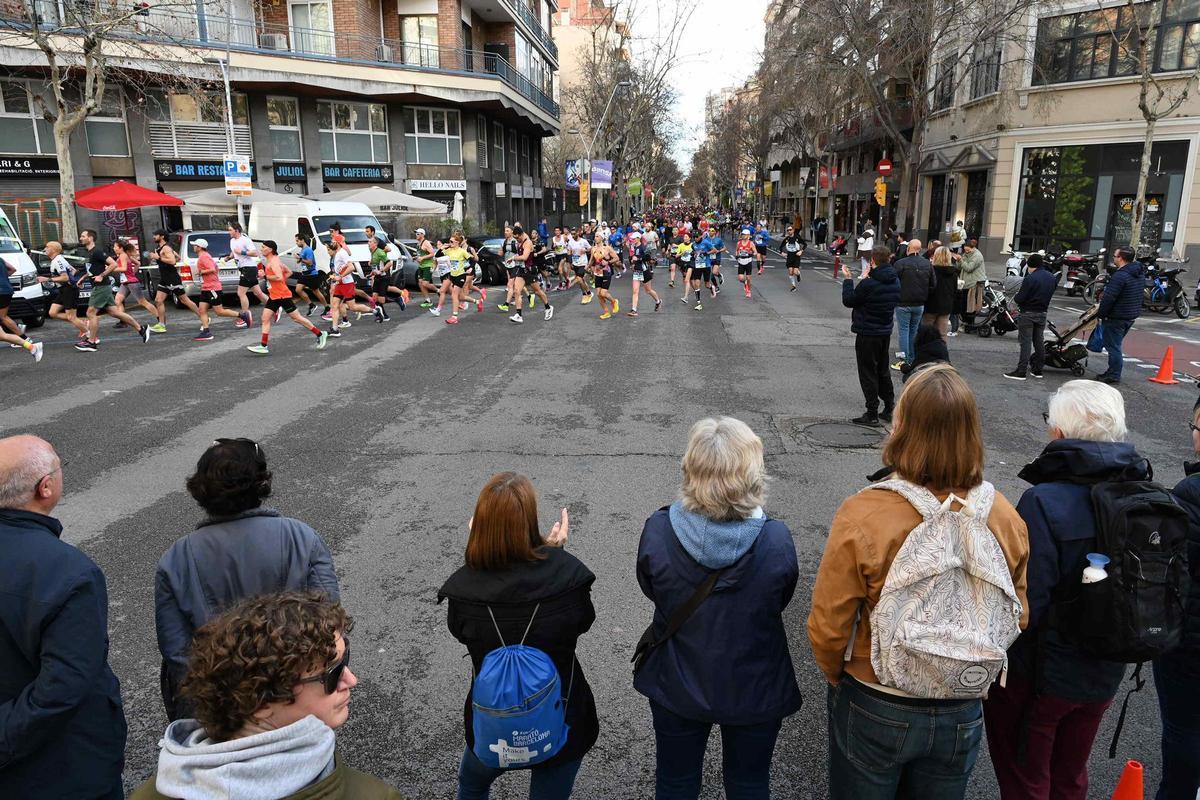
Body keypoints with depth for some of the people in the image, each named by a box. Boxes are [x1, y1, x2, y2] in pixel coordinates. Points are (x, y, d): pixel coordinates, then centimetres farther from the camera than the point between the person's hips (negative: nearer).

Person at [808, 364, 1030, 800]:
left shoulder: (862, 515, -26)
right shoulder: (1003, 515, -13)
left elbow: (827, 628, -18)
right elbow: (1017, 618, 0)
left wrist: (837, 675, 3)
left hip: (875, 709, -3)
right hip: (963, 714, 4)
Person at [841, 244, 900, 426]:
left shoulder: (868, 284, -23)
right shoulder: (895, 282, 1)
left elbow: (849, 301, -12)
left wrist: (847, 279, 1)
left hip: (867, 334, -7)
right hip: (886, 332, 7)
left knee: (868, 372, 2)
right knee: (883, 370, 19)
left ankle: (872, 414, 5)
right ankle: (889, 409, 26)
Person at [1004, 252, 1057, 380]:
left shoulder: (1030, 278, -19)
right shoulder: (1052, 277, 6)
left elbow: (1020, 298, -19)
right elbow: (1050, 294, 13)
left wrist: (1016, 298, 1)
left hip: (1028, 313, -7)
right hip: (1042, 313, 7)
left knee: (1026, 342, -7)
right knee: (1039, 341, 14)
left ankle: (1021, 372, -8)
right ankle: (1037, 370, 21)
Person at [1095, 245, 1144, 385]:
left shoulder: (1120, 276, -23)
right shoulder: (1140, 273, 9)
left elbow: (1109, 298, -24)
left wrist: (1101, 314, -11)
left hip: (1117, 317, -9)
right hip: (1132, 315, 9)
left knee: (1113, 346, -1)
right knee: (1115, 344, 20)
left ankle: (1114, 376, 3)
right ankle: (1113, 371, 27)